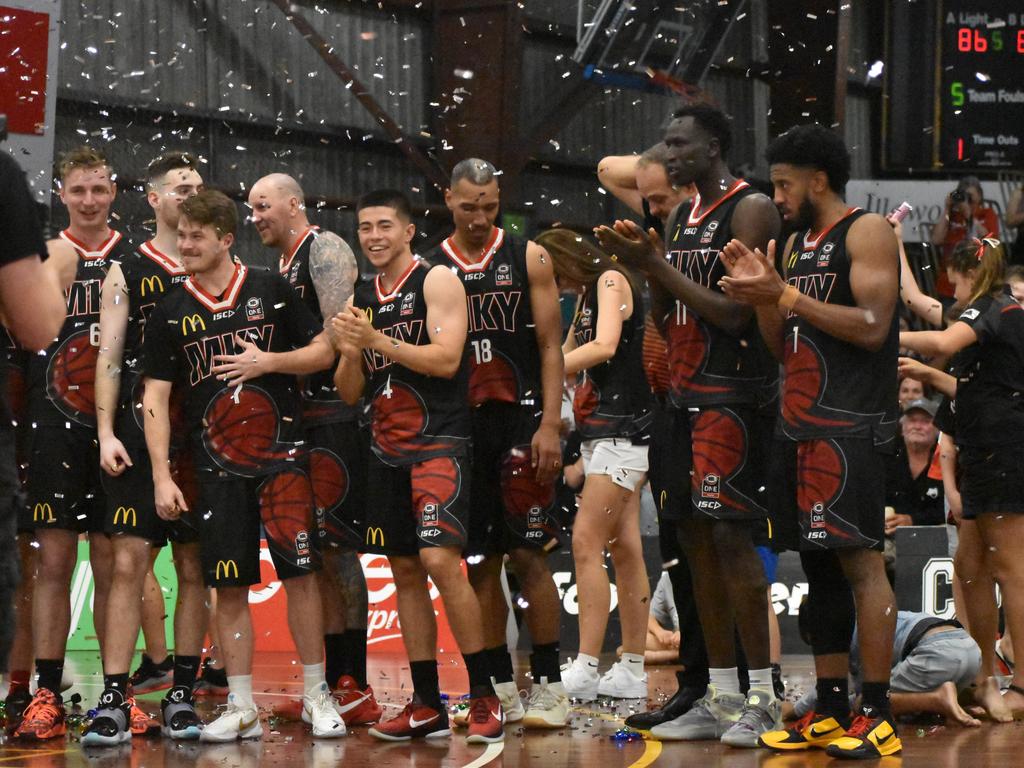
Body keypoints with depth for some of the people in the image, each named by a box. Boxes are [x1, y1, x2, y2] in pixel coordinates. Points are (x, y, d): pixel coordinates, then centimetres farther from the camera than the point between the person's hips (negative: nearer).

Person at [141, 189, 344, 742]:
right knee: (229, 587, 2)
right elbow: (155, 396, 4)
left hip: (281, 455, -2)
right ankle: (241, 710, 8)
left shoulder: (271, 290, 3)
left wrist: (269, 362, -11)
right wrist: (162, 477, -4)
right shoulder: (170, 313, 6)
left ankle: (317, 696, 5)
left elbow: (325, 351, 6)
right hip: (216, 466, 2)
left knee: (300, 572, -6)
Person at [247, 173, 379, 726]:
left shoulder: (325, 249, -7)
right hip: (301, 421, 10)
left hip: (336, 419, -10)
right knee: (314, 553, 8)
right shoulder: (282, 266, 22)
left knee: (332, 545, -13)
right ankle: (336, 685, 12)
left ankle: (354, 690, -12)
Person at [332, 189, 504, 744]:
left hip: (438, 442, -7)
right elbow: (349, 393, 14)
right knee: (404, 572, 6)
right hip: (386, 448, 7)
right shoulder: (360, 298, 14)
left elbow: (446, 360, -17)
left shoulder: (436, 282, -5)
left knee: (440, 558, -19)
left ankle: (484, 696, -12)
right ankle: (427, 705, 10)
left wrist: (376, 340, -23)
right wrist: (349, 352, -7)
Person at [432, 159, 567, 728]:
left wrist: (549, 425, -11)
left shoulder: (528, 258, 2)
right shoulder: (428, 269, 8)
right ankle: (499, 690, 11)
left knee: (528, 554, -7)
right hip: (459, 426, 3)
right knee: (479, 562, 4)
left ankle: (548, 685, -1)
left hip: (520, 422, -2)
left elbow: (551, 347, -1)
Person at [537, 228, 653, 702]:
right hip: (603, 432, 10)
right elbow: (567, 354, 27)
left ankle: (585, 669, -16)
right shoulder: (588, 294, 19)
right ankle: (632, 672, 9)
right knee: (623, 548, 8)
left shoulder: (611, 280, -8)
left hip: (623, 428, -10)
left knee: (587, 543, -13)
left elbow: (605, 346, -24)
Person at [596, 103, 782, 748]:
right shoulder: (681, 217, 16)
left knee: (730, 533, -12)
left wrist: (656, 264, -15)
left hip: (734, 396, -9)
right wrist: (644, 265, 1)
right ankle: (722, 698, 12)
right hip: (687, 393, 9)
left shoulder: (751, 209, -11)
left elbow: (734, 314, -17)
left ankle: (763, 697, -7)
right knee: (696, 536, 7)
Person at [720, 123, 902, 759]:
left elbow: (872, 327, -17)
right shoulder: (797, 243, 19)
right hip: (800, 422, 9)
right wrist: (762, 294, 4)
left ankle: (879, 717, -9)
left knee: (860, 559, -10)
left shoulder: (867, 232, -6)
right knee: (819, 566, 9)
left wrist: (787, 295, -18)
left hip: (850, 426, -9)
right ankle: (831, 713, 13)